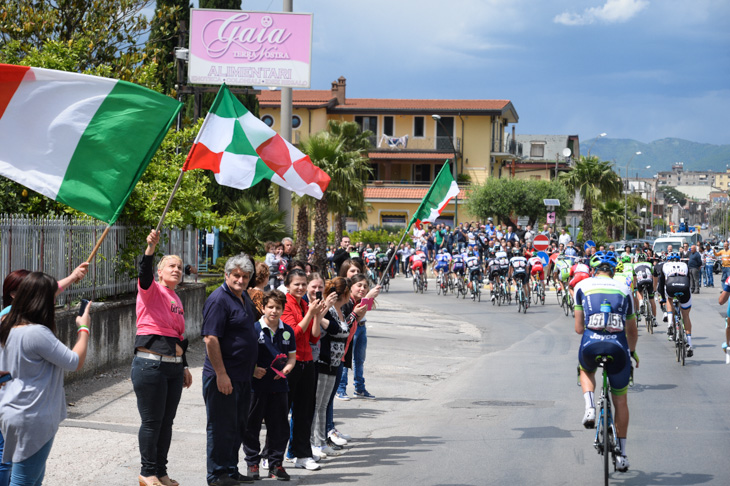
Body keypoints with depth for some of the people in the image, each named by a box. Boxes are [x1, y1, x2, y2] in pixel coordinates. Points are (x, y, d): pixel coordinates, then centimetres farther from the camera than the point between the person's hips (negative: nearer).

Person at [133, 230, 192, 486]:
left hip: (173, 368, 7)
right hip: (151, 365, -7)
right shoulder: (152, 290, -4)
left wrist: (184, 367, 22)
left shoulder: (176, 299, 17)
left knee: (166, 422, 11)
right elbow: (144, 274, -28)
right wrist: (150, 248, -44)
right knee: (152, 422, -2)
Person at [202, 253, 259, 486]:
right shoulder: (219, 299, -15)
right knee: (221, 427, -2)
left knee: (238, 427, 15)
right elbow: (211, 339, -21)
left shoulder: (245, 297, 14)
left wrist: (253, 368, 21)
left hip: (243, 376, 9)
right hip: (223, 376, -9)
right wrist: (221, 374, -24)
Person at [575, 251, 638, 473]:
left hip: (590, 346, -1)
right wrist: (632, 352, 44)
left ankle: (590, 408, 10)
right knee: (620, 400, 20)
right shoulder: (624, 290, 18)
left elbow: (579, 328, 13)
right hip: (618, 348, 1)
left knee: (586, 370, 37)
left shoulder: (582, 286, 13)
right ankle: (622, 454, 21)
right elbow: (632, 331, 25)